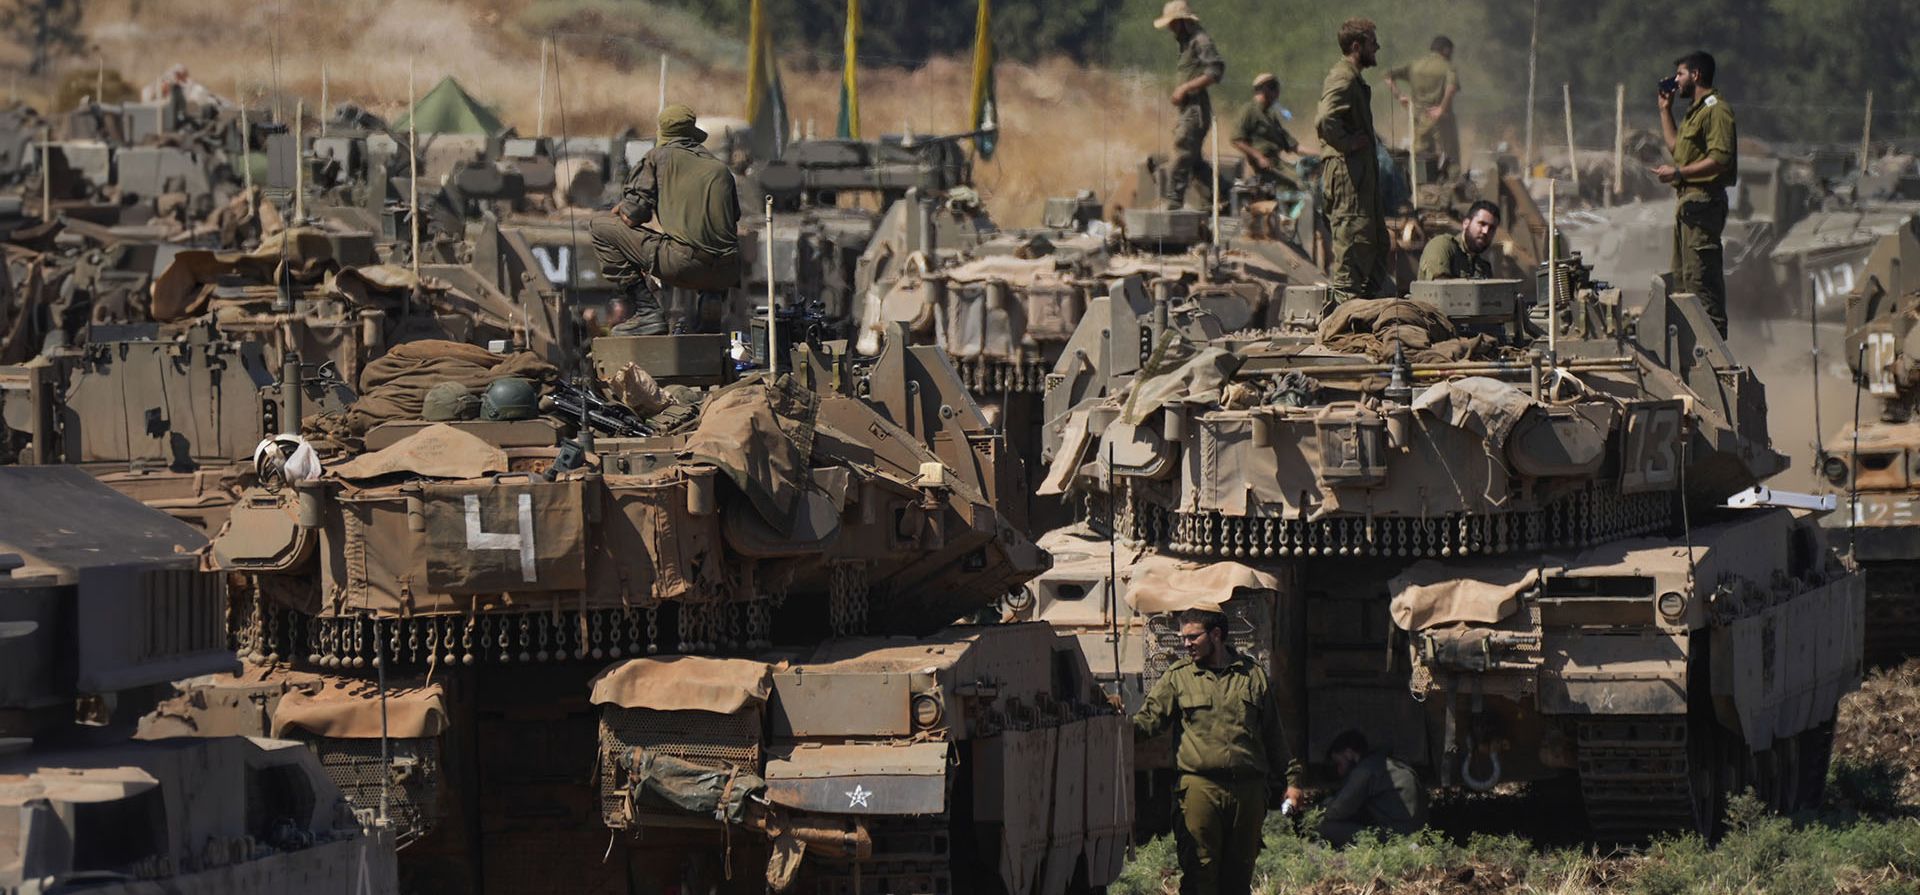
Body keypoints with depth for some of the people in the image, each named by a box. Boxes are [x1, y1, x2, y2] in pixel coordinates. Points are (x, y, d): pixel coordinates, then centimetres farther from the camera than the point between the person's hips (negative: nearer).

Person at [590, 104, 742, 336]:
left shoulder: (659, 156, 9)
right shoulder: (720, 167, 20)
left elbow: (633, 216, 2)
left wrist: (621, 210, 28)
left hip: (684, 264, -6)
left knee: (600, 228, 9)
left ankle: (647, 311, 0)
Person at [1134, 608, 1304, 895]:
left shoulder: (1253, 675, 12)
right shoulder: (1177, 678, 8)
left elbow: (1274, 735, 16)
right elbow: (1150, 718, -3)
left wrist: (1290, 779, 14)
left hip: (1248, 788, 2)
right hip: (1199, 787, -2)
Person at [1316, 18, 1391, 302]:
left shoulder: (1354, 80, 18)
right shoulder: (1342, 80, -17)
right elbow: (1324, 121, -32)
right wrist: (1347, 143, -20)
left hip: (1362, 169, 11)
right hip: (1347, 169, -11)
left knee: (1377, 241, 14)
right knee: (1353, 237, -9)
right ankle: (1347, 298, -7)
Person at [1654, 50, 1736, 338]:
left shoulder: (1716, 110, -12)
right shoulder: (1696, 110, 21)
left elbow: (1720, 159, -21)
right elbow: (1675, 146, 30)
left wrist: (1679, 173, -21)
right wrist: (1665, 109, 27)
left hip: (1704, 202, -11)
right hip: (1688, 201, 11)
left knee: (1700, 276, -14)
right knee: (1682, 275, 14)